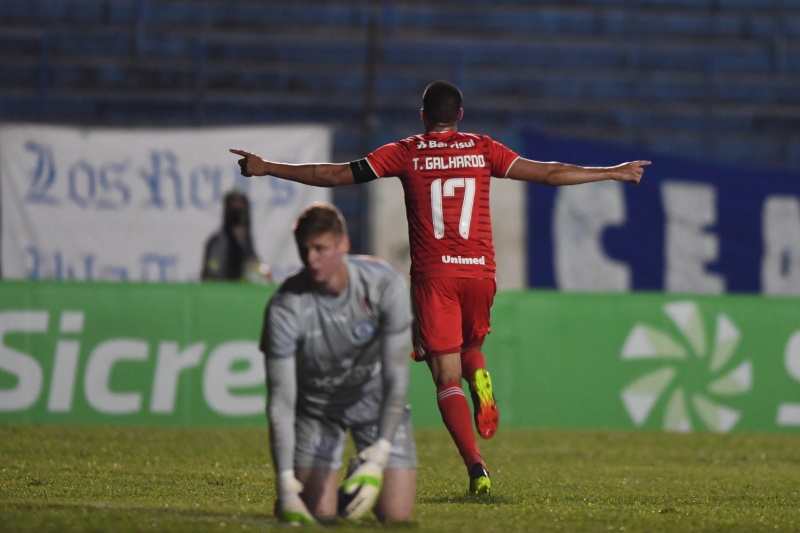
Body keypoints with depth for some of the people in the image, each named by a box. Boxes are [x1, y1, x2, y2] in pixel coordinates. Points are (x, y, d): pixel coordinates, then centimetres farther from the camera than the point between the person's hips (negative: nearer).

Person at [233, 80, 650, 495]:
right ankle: (479, 379, -10)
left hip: (432, 275, -2)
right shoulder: (482, 150, 7)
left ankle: (476, 466, -18)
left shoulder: (405, 154, 3)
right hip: (480, 273, 2)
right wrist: (614, 173, 18)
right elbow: (549, 174, 8)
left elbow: (335, 175, 2)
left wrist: (266, 168, 10)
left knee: (447, 377, -1)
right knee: (470, 346, 27)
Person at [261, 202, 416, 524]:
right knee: (317, 513, -14)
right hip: (316, 405, -1)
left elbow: (396, 379, -23)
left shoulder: (386, 286, -25)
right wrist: (286, 487, -34)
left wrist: (378, 459, -35)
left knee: (396, 515, -8)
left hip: (375, 396, 1)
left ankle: (364, 472, 26)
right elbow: (280, 400, -24)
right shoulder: (285, 307, -26)